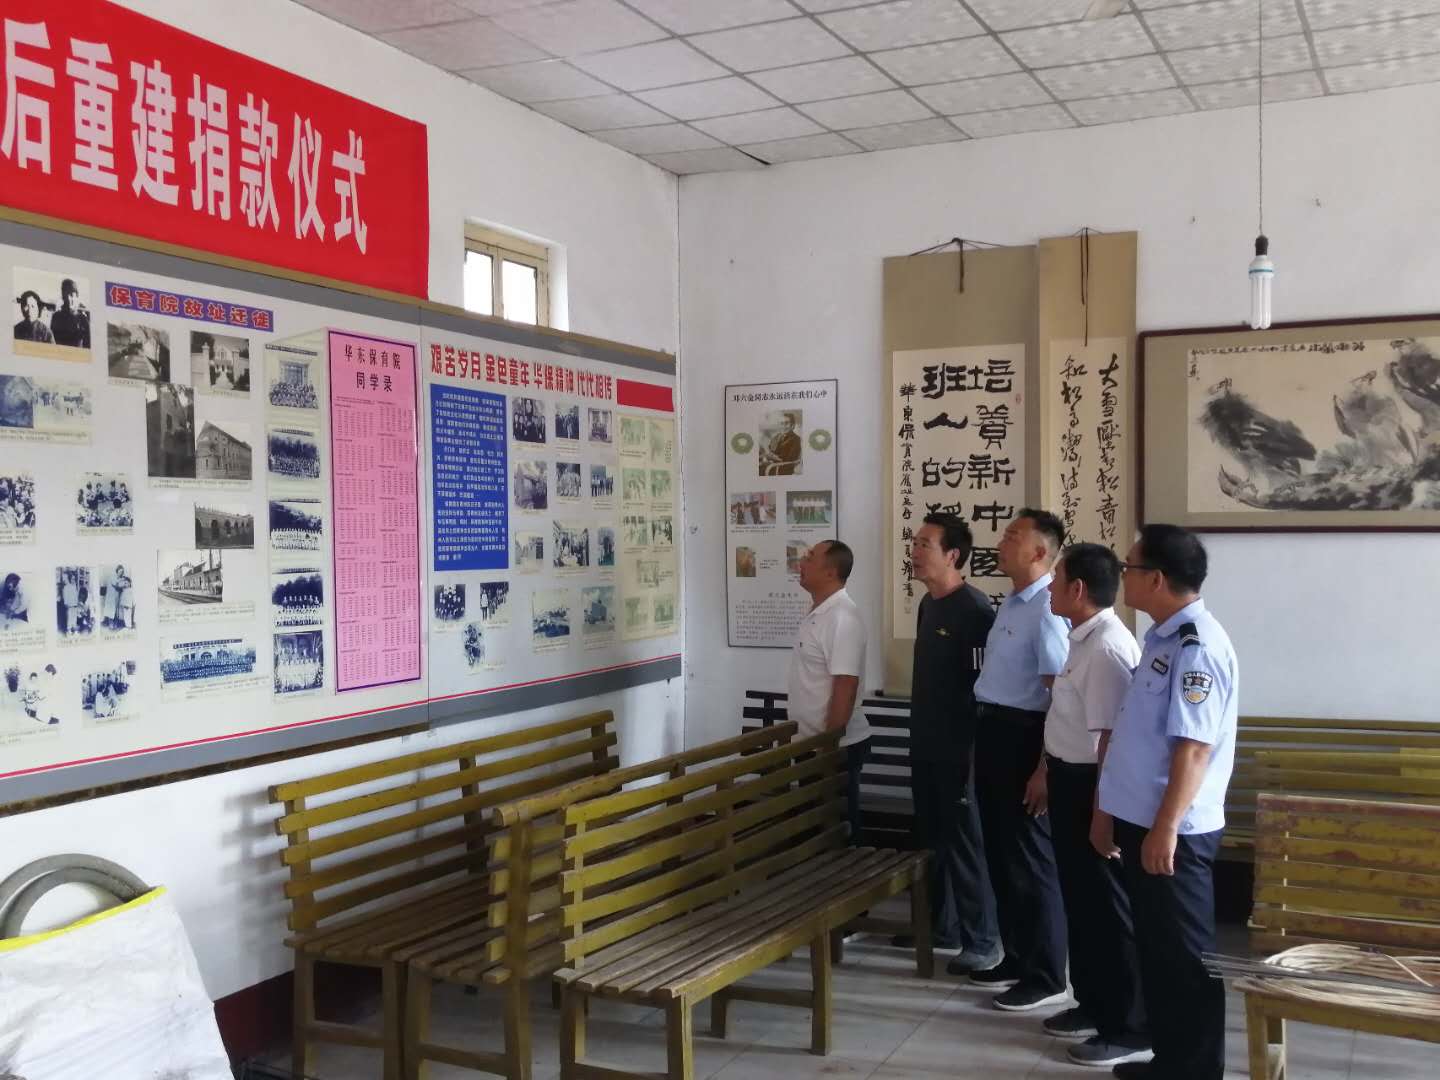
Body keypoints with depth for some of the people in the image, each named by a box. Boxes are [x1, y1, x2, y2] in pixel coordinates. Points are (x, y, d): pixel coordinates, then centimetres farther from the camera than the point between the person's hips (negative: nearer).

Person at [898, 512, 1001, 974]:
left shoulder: (973, 608, -16)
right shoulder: (928, 603, 11)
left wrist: (973, 751, -20)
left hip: (957, 746, -9)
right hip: (926, 743, 9)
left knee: (965, 841, -2)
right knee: (931, 837, 15)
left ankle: (982, 940, 7)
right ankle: (941, 926, 28)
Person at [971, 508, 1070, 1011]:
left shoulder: (1047, 610, -18)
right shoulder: (1010, 604, 12)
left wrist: (1045, 768, -23)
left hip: (1022, 737, -10)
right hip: (994, 733, 10)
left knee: (1031, 857, 0)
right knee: (1000, 852, 17)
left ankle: (1046, 976, 12)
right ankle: (1017, 957, 30)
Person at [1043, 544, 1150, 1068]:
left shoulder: (1107, 648, -23)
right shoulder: (1085, 639, 9)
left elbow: (1112, 738, -25)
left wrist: (1102, 810, -23)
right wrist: (1051, 776, 23)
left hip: (1092, 787, -10)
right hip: (1071, 781, 10)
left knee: (1108, 906, 0)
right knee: (1081, 899, 19)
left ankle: (1130, 1029, 12)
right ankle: (1095, 1004, 34)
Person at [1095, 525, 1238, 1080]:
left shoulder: (1196, 645, -19)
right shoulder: (1161, 638, 12)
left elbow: (1195, 748, -24)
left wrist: (1165, 828, -25)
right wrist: (1109, 810, 20)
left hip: (1173, 831, -9)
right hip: (1140, 821, 9)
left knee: (1184, 954, 3)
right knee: (1155, 947, 18)